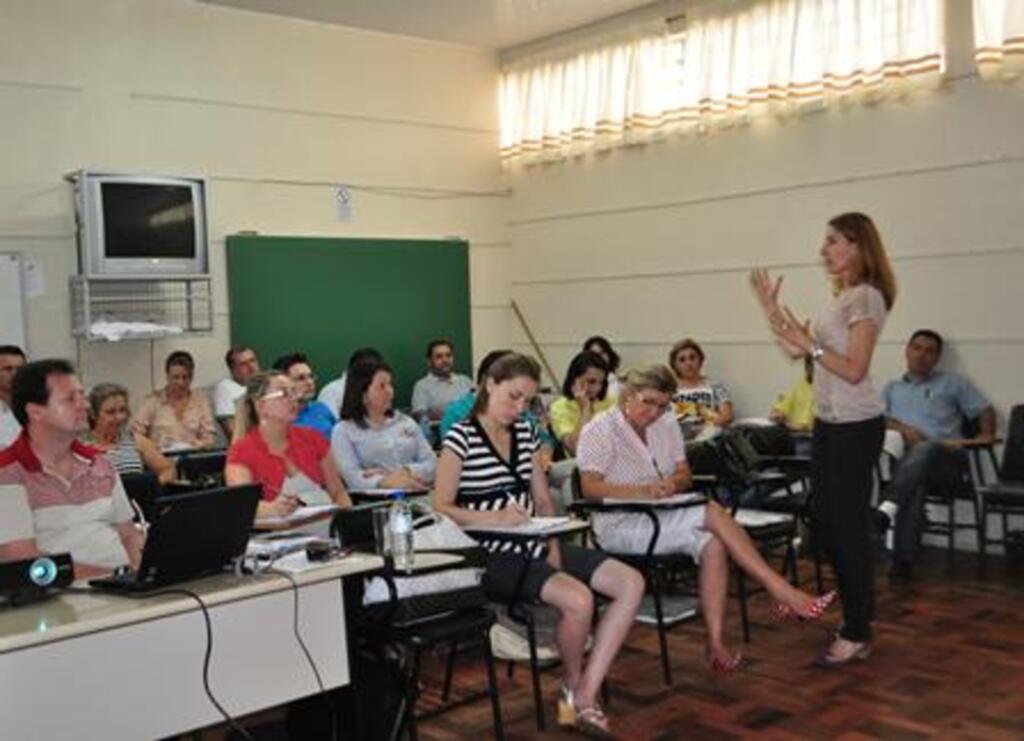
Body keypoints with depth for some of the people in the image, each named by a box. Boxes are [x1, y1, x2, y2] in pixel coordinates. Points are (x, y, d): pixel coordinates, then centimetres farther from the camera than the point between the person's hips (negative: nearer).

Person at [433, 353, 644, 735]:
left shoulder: (525, 433, 12)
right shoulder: (461, 436, -8)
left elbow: (542, 499, 15)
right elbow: (440, 508, -12)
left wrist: (553, 544, -2)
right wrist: (496, 517, -25)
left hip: (534, 544, 8)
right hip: (493, 554, -8)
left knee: (631, 583, -7)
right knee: (578, 600, -30)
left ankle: (584, 698, -7)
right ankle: (572, 689, 3)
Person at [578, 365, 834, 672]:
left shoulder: (667, 425, 14)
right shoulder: (600, 431, -5)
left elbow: (685, 475, 12)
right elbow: (590, 488, -16)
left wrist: (672, 483, -14)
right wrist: (643, 491, -29)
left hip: (661, 518, 6)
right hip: (620, 526, -6)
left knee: (712, 544, -27)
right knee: (713, 514, -25)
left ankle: (716, 643, -28)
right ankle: (783, 592, -22)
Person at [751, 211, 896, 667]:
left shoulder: (866, 297, -12)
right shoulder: (843, 297, 15)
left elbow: (854, 370, -19)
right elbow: (800, 351, 15)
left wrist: (808, 342, -22)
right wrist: (772, 309, 11)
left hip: (855, 426, -9)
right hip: (828, 422, 9)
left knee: (848, 526, -3)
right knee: (826, 525, 13)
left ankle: (857, 634, 7)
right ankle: (857, 614, 27)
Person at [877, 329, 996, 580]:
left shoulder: (952, 383, 21)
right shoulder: (892, 388, 27)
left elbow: (985, 410, 14)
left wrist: (987, 434, -6)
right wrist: (903, 428, -7)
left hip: (948, 456, -1)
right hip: (910, 458, 1)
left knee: (924, 450, -41)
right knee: (915, 483, -37)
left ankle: (887, 509, -60)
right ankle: (903, 561, -43)